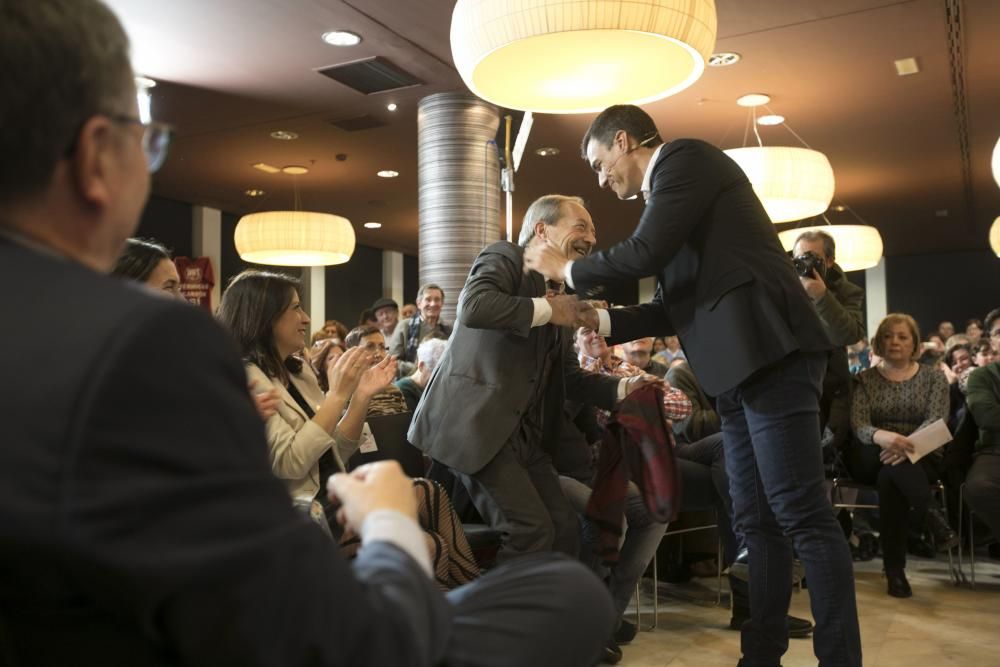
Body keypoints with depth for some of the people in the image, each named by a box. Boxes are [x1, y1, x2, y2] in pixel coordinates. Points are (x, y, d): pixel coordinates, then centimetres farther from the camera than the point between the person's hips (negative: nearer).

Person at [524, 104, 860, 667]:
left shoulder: (686, 157, -2)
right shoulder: (670, 186, 25)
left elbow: (646, 253, -15)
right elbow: (678, 305, 23)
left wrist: (568, 270, 0)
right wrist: (602, 320, 14)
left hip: (769, 353, -10)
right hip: (741, 366, 10)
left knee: (802, 517, -9)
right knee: (757, 521, 10)